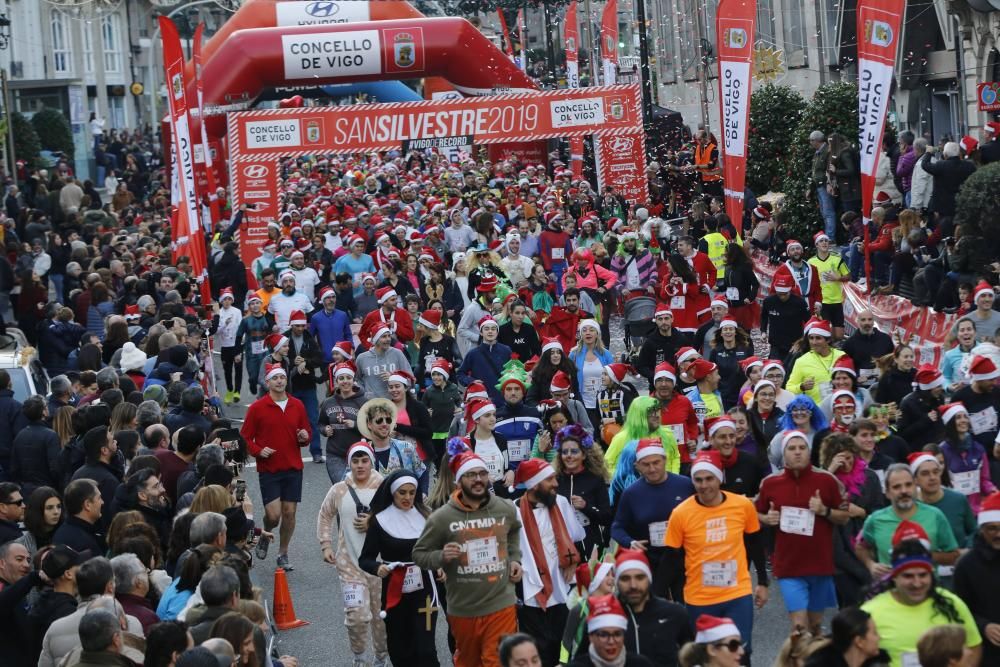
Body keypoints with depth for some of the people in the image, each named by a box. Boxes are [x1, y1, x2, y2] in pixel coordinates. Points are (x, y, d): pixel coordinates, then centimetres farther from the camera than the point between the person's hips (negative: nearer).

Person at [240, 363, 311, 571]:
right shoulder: (257, 407, -4)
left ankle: (283, 554, 18)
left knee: (289, 512, 2)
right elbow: (245, 437, -1)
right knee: (273, 514, -9)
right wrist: (258, 450, -17)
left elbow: (307, 432, 17)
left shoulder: (297, 405, 6)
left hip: (293, 468, 3)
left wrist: (305, 437, -6)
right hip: (268, 469, -3)